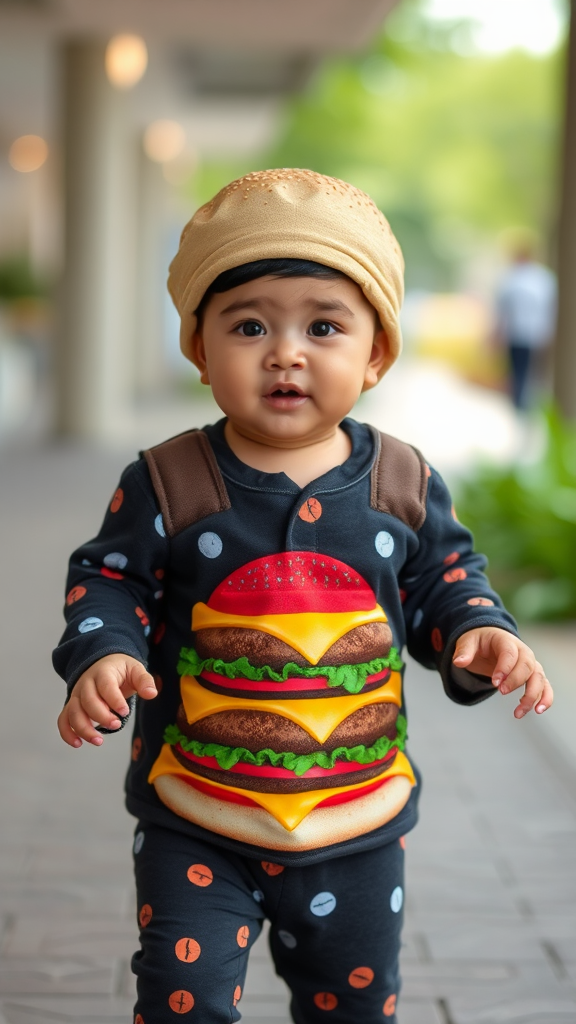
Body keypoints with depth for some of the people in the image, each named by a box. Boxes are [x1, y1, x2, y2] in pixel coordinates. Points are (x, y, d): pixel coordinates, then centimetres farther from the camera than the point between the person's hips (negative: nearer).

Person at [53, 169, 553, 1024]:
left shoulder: (402, 485, -5)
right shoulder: (167, 484, -11)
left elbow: (443, 581, 6)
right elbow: (110, 580, -4)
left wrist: (477, 633, -14)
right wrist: (104, 655, -23)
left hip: (358, 819, 2)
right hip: (196, 820, -2)